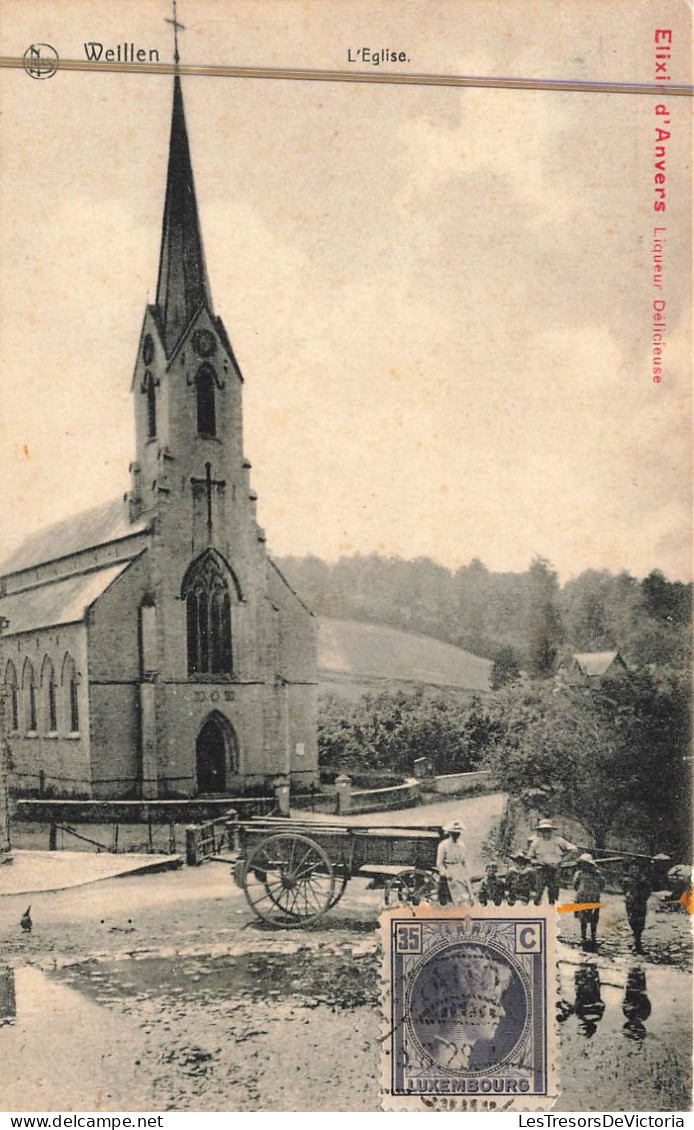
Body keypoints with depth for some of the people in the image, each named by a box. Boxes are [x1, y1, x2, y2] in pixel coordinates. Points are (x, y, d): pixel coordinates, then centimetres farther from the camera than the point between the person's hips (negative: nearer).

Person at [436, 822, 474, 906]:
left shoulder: (461, 845, 11)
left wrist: (466, 874, 14)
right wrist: (447, 875, -15)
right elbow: (439, 863, -6)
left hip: (460, 870, 5)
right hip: (449, 871, -5)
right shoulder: (443, 845, -5)